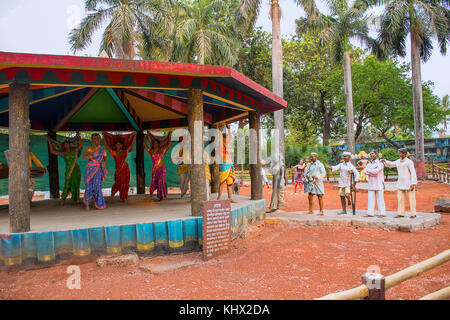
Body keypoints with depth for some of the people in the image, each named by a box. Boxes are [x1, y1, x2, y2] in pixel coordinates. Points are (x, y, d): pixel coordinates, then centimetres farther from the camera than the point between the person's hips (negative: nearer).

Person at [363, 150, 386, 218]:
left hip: (379, 184, -5)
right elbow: (365, 171, 1)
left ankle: (382, 213, 3)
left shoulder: (379, 163, -2)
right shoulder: (369, 163, 16)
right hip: (371, 184, 5)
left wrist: (369, 170, -2)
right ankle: (370, 213, 5)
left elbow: (375, 171, -17)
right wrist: (373, 170, -12)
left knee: (380, 199, -2)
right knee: (370, 198, 3)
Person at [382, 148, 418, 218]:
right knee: (400, 198, 6)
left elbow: (413, 173, -14)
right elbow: (391, 164, 25)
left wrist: (413, 184, -19)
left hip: (409, 183, -7)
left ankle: (413, 214, 7)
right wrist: (385, 161, 6)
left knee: (411, 198, 0)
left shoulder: (409, 162, -12)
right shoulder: (398, 161, 8)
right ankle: (401, 213, 10)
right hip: (401, 183, 7)